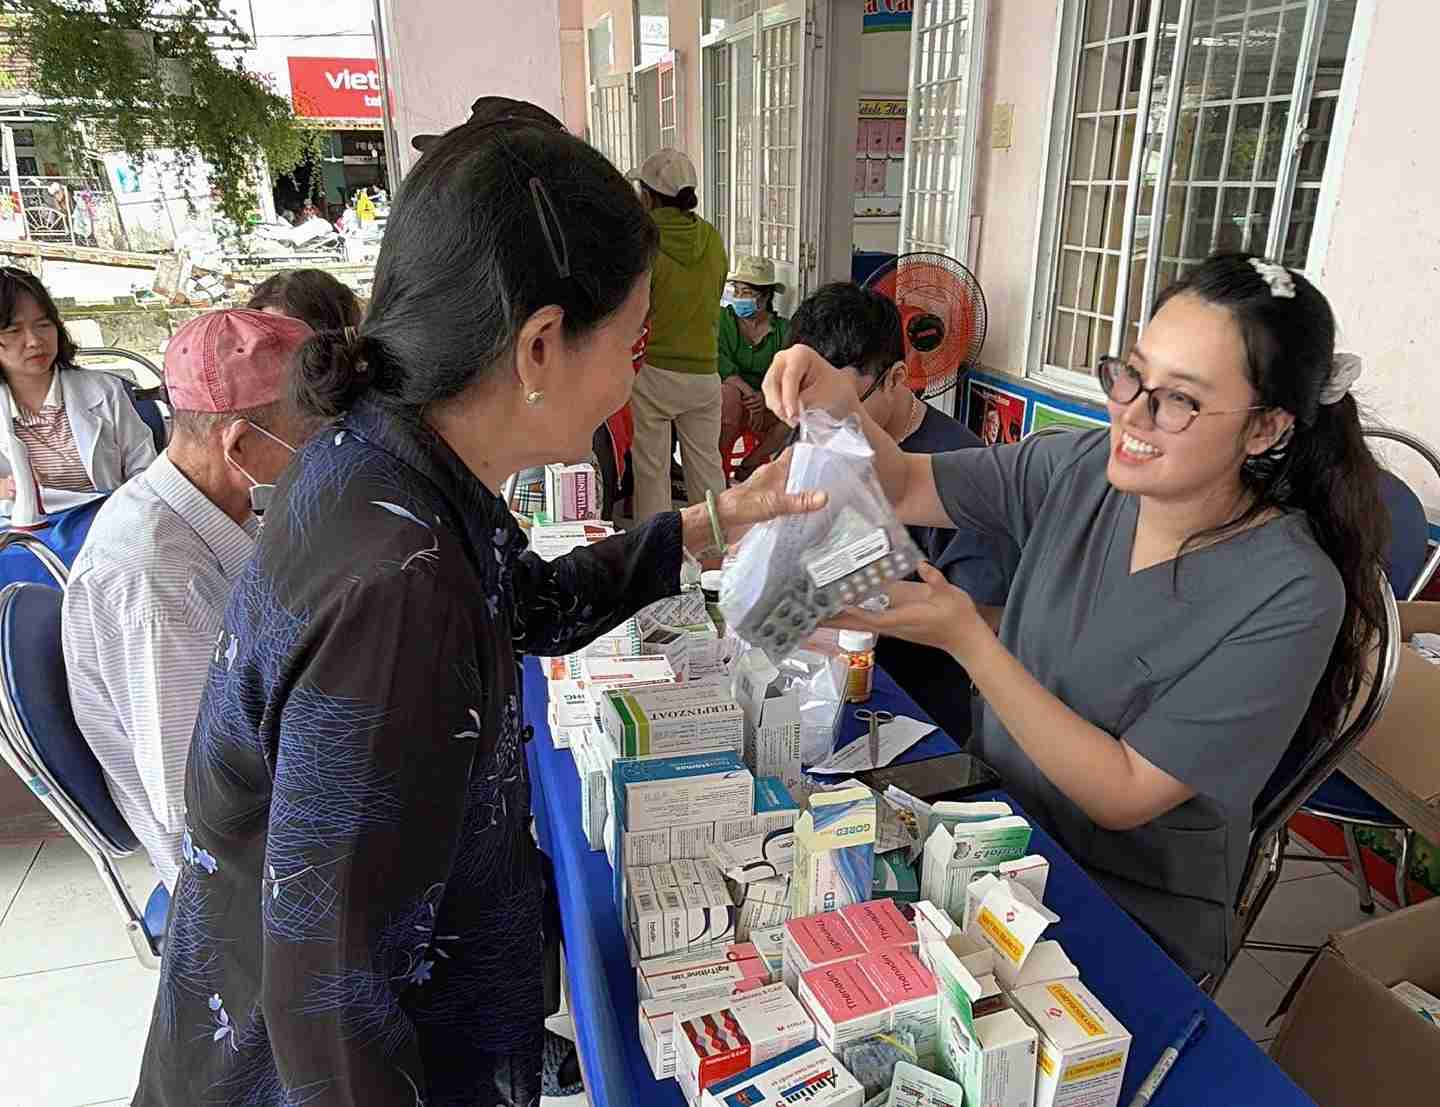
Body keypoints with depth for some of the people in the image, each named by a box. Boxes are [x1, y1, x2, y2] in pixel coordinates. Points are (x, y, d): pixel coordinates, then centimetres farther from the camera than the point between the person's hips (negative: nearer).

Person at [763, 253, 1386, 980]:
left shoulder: (1292, 596, -22)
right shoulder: (1083, 472, -9)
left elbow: (1124, 797, -22)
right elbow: (904, 488, -2)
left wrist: (965, 638, -30)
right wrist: (839, 408, -24)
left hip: (1132, 919, -4)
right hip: (994, 826, 5)